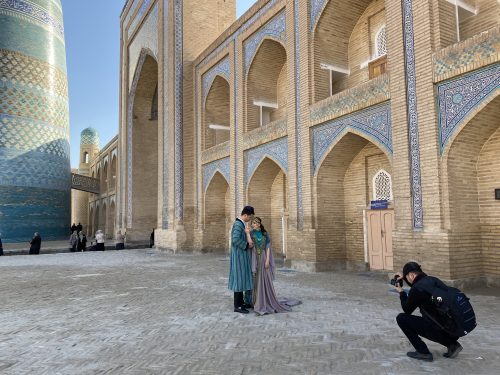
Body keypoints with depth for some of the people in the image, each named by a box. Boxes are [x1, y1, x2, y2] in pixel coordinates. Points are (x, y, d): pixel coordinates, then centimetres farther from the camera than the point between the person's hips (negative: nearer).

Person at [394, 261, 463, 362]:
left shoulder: (416, 289, -13)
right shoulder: (434, 280, 10)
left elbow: (407, 310, 4)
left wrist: (401, 292, 16)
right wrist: (404, 277, 30)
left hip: (440, 330, -8)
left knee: (401, 318, 1)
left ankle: (423, 353, 5)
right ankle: (452, 344, 19)